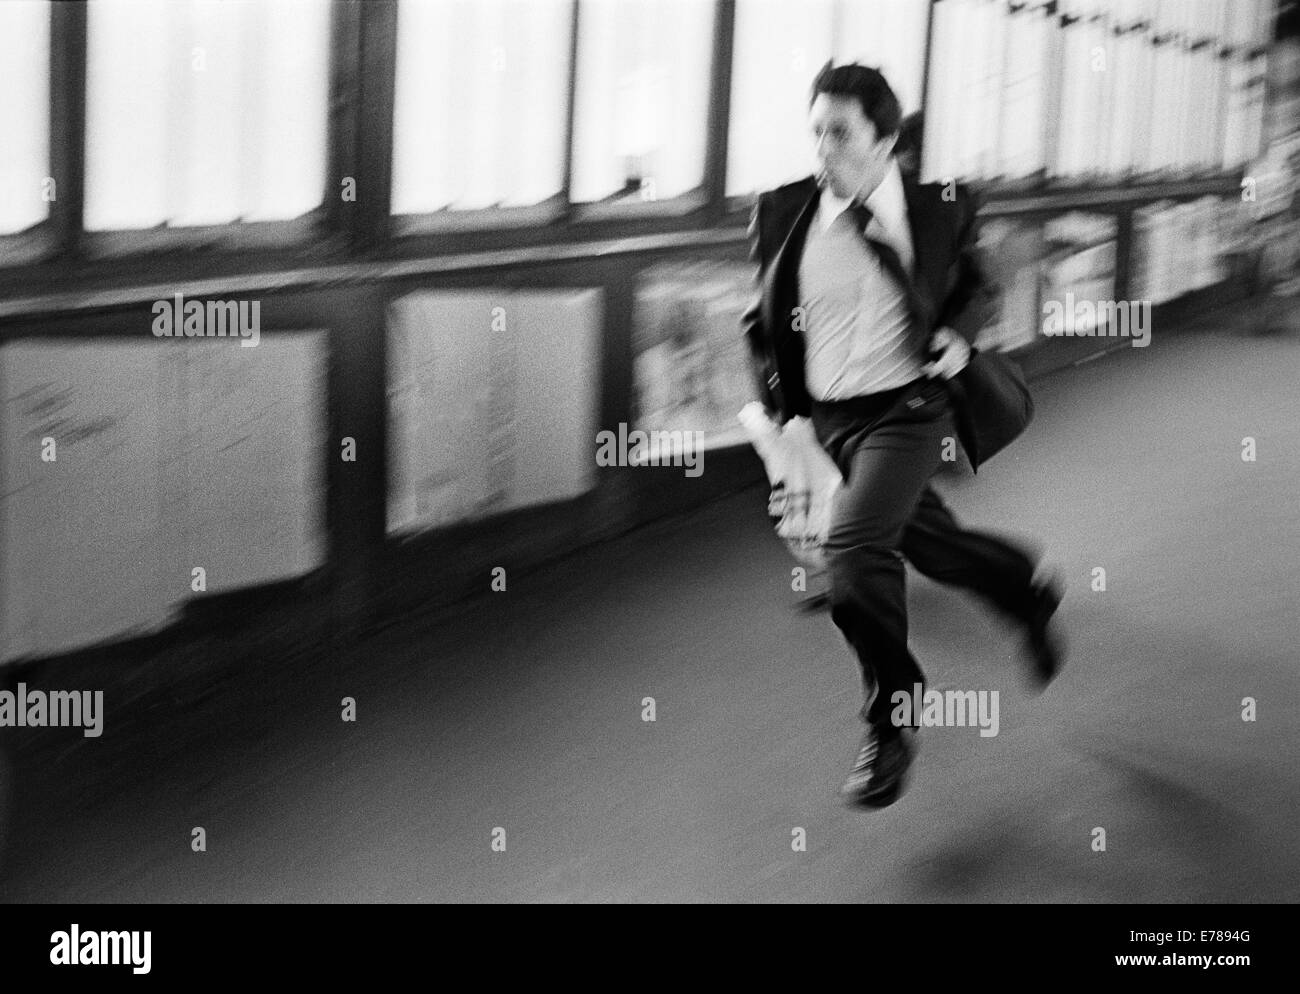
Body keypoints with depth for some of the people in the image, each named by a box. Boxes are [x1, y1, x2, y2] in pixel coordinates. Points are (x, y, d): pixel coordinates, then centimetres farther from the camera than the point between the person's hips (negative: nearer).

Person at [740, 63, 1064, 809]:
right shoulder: (784, 213, -3)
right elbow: (766, 319, 13)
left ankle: (892, 727, -3)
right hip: (832, 417, 5)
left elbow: (977, 288, 9)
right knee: (930, 544, 18)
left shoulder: (939, 208, -8)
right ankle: (1031, 598, 50)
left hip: (908, 408, -5)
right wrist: (779, 403, 4)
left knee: (856, 546, -21)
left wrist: (961, 330, -12)